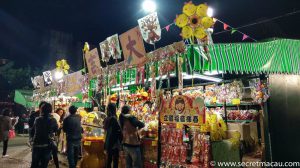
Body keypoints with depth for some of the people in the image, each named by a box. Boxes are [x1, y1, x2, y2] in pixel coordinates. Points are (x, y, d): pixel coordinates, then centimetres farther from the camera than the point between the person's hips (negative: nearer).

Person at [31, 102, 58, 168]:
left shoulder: (37, 119, -5)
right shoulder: (52, 120, -11)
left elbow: (32, 131, 5)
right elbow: (56, 129, 6)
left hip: (36, 144, 2)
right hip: (47, 145, -2)